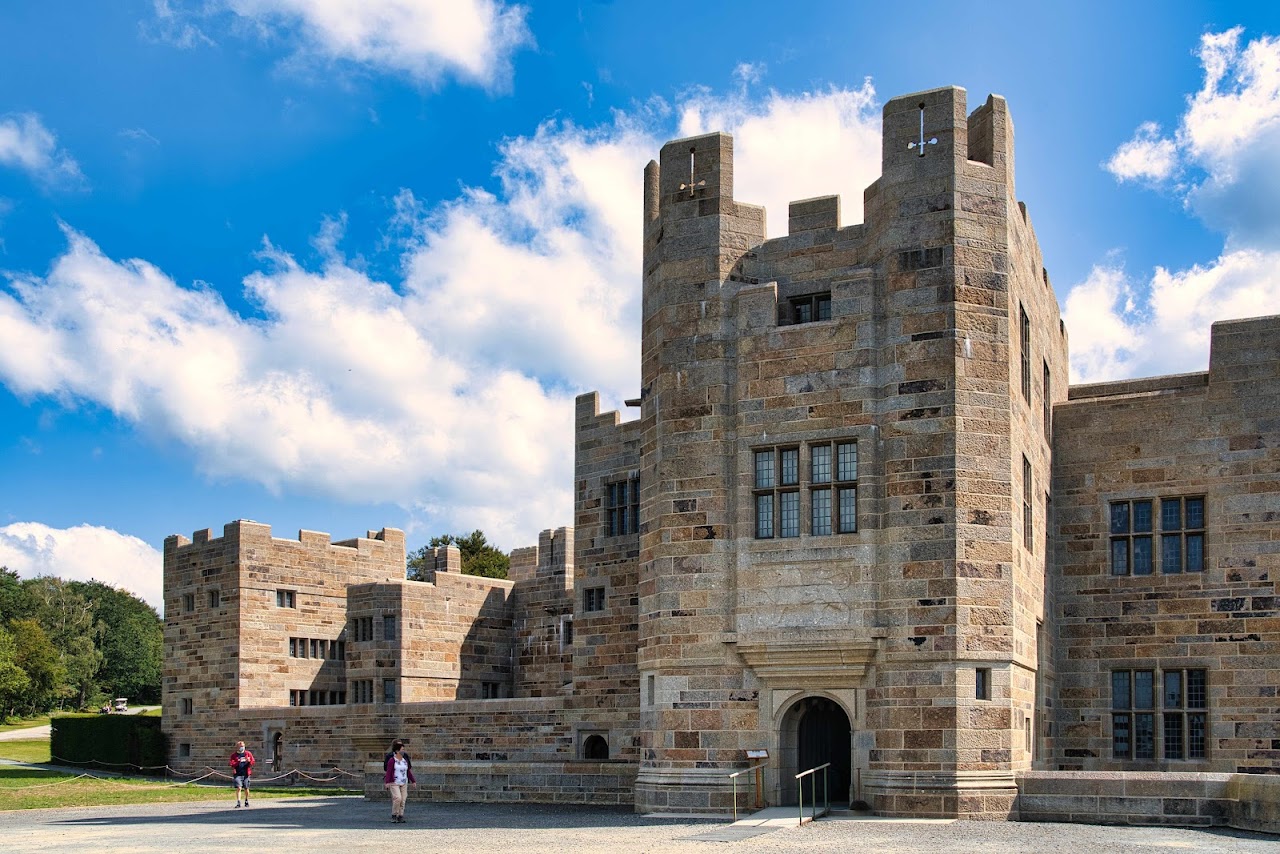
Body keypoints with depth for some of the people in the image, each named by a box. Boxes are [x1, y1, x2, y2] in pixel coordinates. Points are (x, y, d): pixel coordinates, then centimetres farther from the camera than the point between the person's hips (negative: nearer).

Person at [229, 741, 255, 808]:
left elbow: (252, 762, 9)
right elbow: (232, 764, -4)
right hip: (237, 774, -2)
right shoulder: (234, 755, 4)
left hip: (246, 774, 2)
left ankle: (246, 802, 28)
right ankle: (238, 803, -13)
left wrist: (249, 761, -14)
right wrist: (238, 762, -22)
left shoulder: (248, 753, 9)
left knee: (246, 788, 9)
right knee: (239, 788, -14)